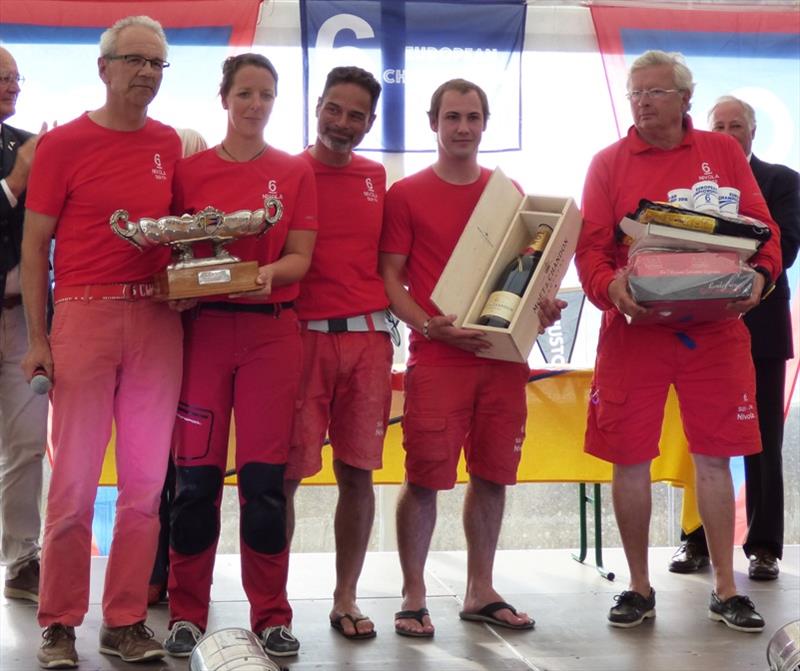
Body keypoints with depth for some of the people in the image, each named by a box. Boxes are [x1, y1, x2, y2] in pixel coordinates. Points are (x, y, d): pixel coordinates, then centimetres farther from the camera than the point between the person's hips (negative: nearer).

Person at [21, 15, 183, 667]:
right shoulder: (62, 143, 2)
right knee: (75, 478, -2)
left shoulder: (170, 144, 12)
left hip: (157, 320, 4)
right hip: (84, 314, -3)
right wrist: (36, 337, -6)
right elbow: (35, 244, 1)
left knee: (146, 479, 5)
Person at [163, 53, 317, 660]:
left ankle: (271, 617, 11)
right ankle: (187, 614, 12)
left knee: (265, 478, 0)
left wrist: (268, 273, -18)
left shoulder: (295, 172, 8)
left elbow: (301, 257, 2)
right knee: (196, 477, -1)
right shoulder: (190, 171, 8)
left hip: (271, 330, 0)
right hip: (202, 328, 0)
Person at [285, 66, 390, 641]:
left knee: (358, 473, 6)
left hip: (368, 335, 4)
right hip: (302, 334, -3)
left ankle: (346, 598, 19)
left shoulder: (377, 178, 14)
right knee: (286, 473, -3)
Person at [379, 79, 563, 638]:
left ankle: (481, 592, 22)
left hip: (504, 356, 4)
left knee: (493, 476, 9)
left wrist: (542, 309, -1)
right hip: (436, 357, -4)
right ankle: (414, 597, 10)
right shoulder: (406, 194, 2)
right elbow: (389, 278, 0)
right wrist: (428, 326, -16)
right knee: (425, 478, -4)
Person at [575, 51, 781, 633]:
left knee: (714, 458, 5)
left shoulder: (722, 154, 8)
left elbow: (762, 228, 5)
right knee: (630, 460, 3)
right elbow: (589, 247, -1)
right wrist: (609, 286, -21)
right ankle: (639, 587, 18)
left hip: (714, 329, 0)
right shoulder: (609, 163, 5)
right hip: (633, 328, 0)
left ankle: (725, 589, 17)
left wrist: (761, 272, -15)